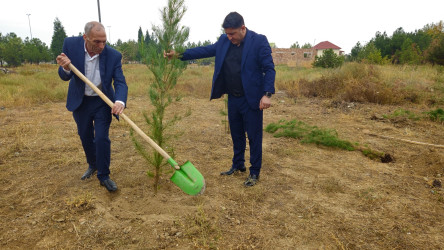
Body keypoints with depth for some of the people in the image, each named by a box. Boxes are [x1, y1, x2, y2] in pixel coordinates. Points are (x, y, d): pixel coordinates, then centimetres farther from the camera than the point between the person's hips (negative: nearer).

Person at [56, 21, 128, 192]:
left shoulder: (113, 55, -22)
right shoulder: (71, 44, -18)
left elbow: (120, 82, -23)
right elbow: (65, 77, -11)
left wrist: (120, 101, -44)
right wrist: (66, 68, -37)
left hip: (102, 102, -2)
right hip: (80, 101, 3)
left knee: (102, 139, -5)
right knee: (85, 137, 17)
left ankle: (103, 176, 13)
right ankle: (92, 165, 42)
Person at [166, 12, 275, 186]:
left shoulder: (259, 41, -11)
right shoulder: (224, 41, 4)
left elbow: (269, 69, -13)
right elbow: (205, 50, 6)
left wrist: (267, 94, -22)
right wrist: (179, 54, -1)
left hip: (251, 99, -6)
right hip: (233, 98, 6)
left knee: (254, 136, 4)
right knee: (236, 134, 18)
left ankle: (254, 172, 19)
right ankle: (238, 166, 35)